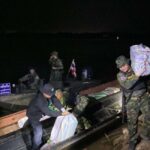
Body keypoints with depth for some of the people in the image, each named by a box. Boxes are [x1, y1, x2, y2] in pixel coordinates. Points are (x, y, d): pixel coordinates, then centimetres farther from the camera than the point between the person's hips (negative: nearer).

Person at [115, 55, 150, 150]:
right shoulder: (120, 75, -3)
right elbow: (127, 85, -22)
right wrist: (137, 75, -31)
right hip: (132, 100, -2)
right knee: (132, 121, 1)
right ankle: (133, 140, 20)